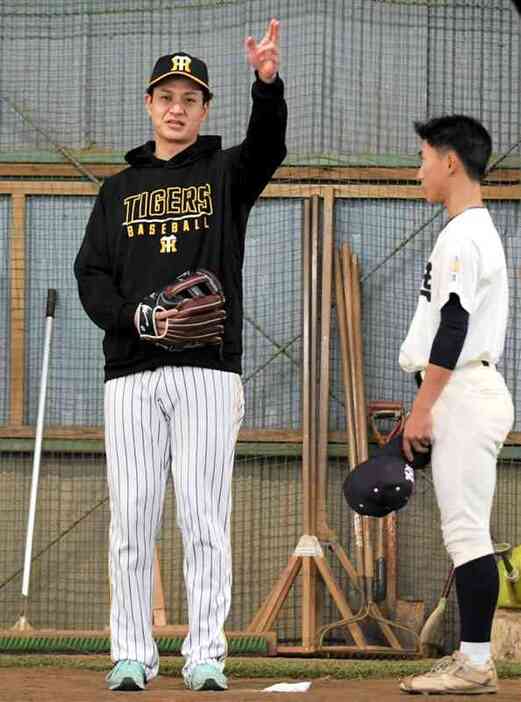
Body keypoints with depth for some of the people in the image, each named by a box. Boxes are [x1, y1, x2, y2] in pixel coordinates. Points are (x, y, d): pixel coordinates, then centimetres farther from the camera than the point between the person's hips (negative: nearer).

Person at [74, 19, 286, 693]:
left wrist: (267, 83, -34)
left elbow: (267, 146, -13)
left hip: (208, 371, -2)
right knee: (131, 517, 0)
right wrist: (134, 316, -11)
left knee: (205, 517, -5)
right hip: (131, 373, 2)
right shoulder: (120, 188, 16)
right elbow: (90, 275, 9)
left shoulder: (226, 173, 9)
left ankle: (206, 656, -1)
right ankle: (132, 655, 5)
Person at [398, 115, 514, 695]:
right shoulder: (478, 231, 20)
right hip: (471, 392, 11)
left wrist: (422, 408, -18)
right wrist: (428, 407, 22)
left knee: (466, 528, -11)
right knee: (466, 531, 10)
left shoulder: (461, 235, -12)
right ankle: (471, 658, 12)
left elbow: (453, 328, -19)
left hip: (464, 393, -11)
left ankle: (475, 663, -11)